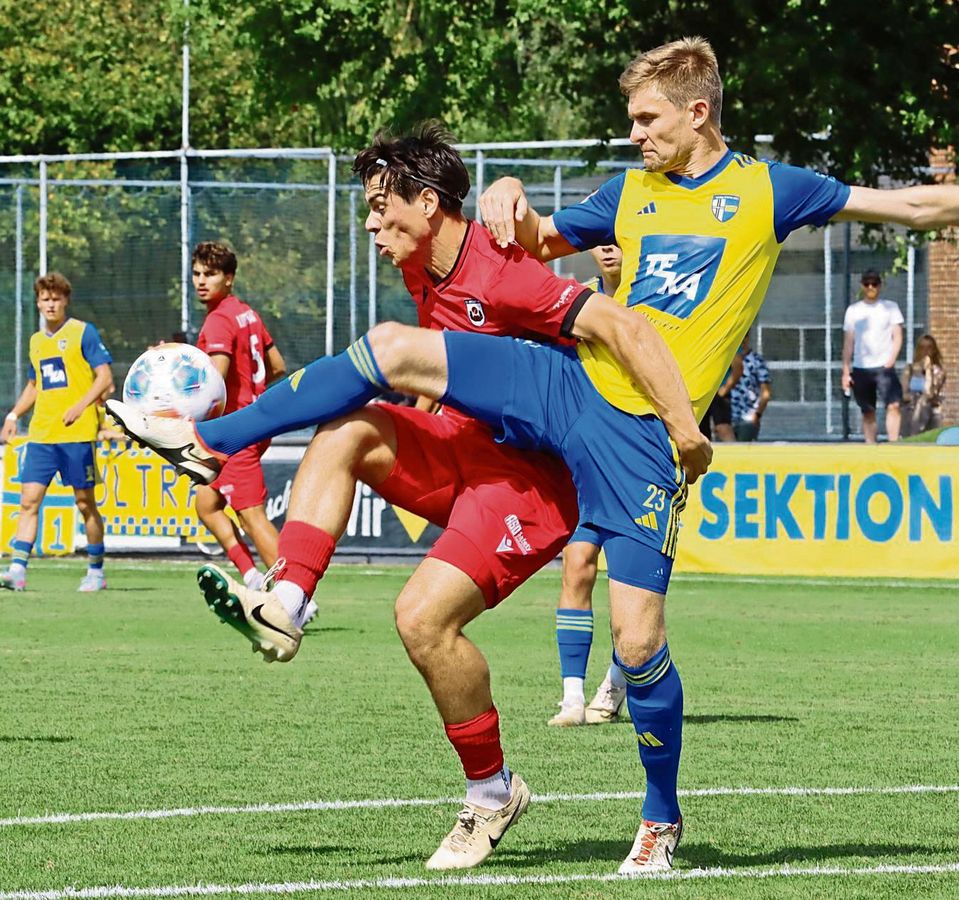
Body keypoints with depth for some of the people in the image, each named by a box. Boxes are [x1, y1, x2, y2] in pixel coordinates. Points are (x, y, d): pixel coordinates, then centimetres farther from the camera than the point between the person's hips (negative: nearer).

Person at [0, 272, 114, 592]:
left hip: (77, 433, -5)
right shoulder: (37, 341, 16)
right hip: (40, 434, 5)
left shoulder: (83, 332, -3)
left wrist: (81, 405, -20)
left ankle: (96, 572, 13)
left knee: (85, 502, 2)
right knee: (29, 499, -5)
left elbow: (105, 377, -7)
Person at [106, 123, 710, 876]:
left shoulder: (498, 274, -22)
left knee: (425, 616, -19)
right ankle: (286, 605, -18)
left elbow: (624, 328, -28)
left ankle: (492, 790, -1)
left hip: (537, 478, -9)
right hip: (471, 450, 9)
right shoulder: (427, 275, 6)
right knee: (346, 430, -7)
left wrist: (685, 433, -32)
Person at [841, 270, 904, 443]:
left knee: (893, 405, -17)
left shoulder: (890, 307, 7)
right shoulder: (853, 310, 11)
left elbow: (897, 336, 2)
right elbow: (848, 343, 12)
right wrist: (846, 371, 6)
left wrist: (891, 360, -12)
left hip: (883, 366, -2)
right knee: (868, 412, 4)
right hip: (860, 368, 2)